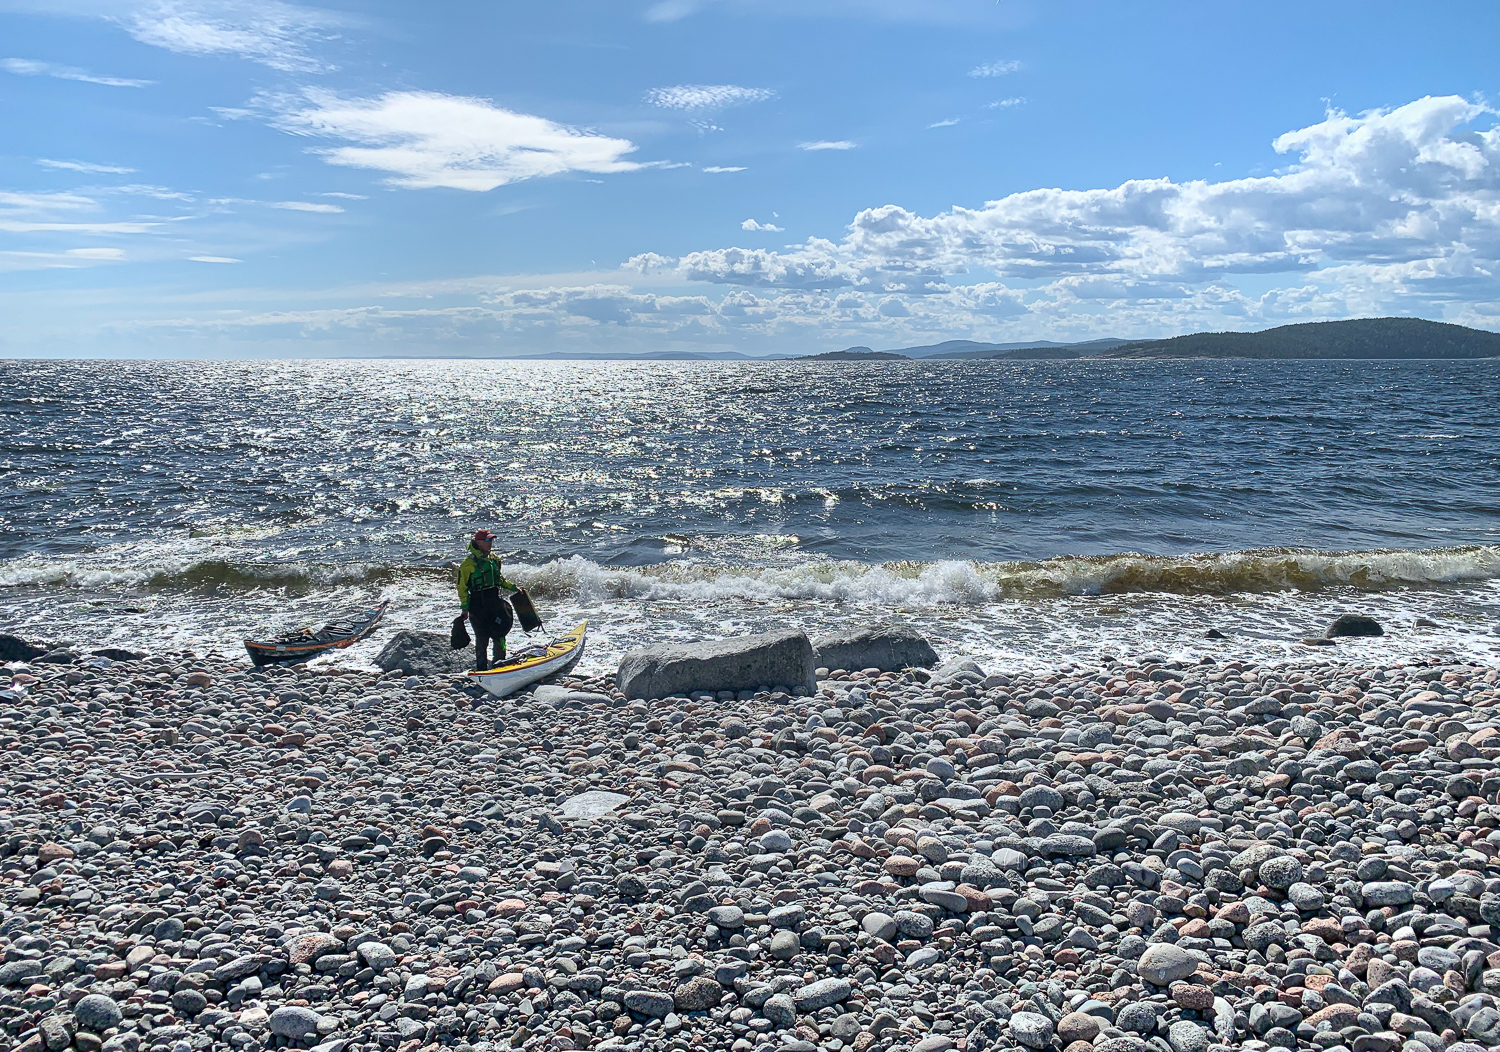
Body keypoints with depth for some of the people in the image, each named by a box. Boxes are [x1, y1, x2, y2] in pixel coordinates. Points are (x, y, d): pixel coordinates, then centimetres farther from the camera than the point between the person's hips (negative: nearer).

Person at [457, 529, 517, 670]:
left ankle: (499, 662, 17)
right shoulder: (469, 563, -8)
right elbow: (462, 586, -6)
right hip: (478, 604, -5)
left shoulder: (494, 559, 11)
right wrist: (465, 607, -10)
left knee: (499, 632, 3)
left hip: (495, 601, 5)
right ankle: (481, 667, 13)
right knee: (482, 637, 1)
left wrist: (513, 588, 21)